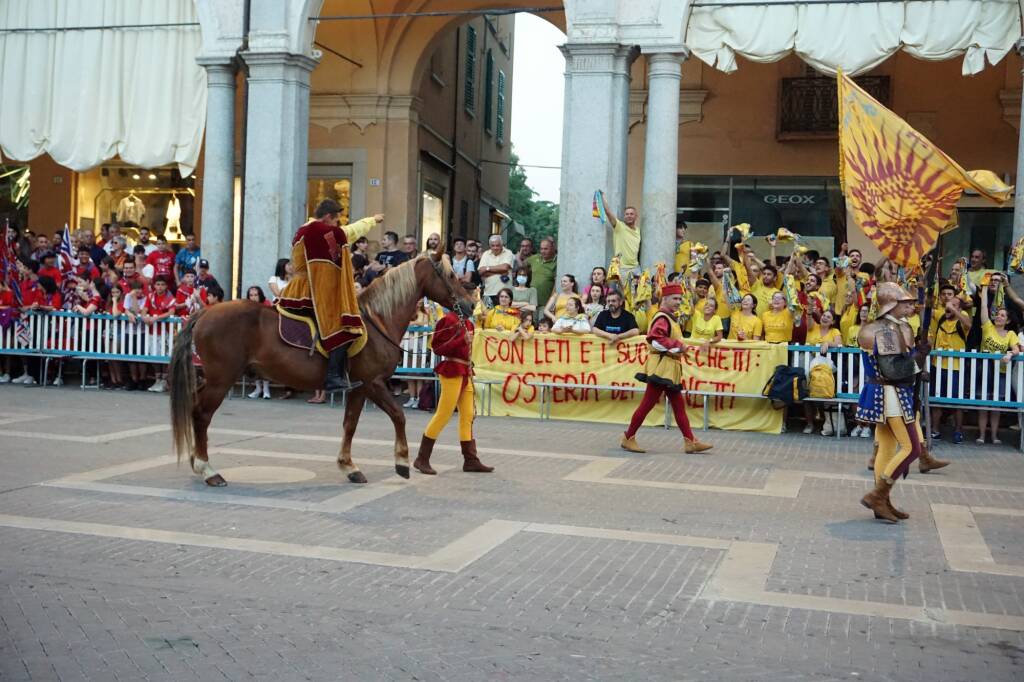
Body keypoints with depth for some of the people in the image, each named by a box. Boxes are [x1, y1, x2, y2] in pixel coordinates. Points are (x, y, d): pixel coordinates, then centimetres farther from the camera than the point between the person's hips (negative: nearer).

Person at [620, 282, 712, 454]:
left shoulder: (669, 317, 18)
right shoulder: (662, 318, -14)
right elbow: (654, 338, -30)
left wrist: (679, 346, 10)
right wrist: (678, 345, -26)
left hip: (669, 369, 11)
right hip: (661, 367, -11)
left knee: (678, 405, 10)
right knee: (648, 404, -5)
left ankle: (690, 442, 13)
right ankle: (628, 438, 4)